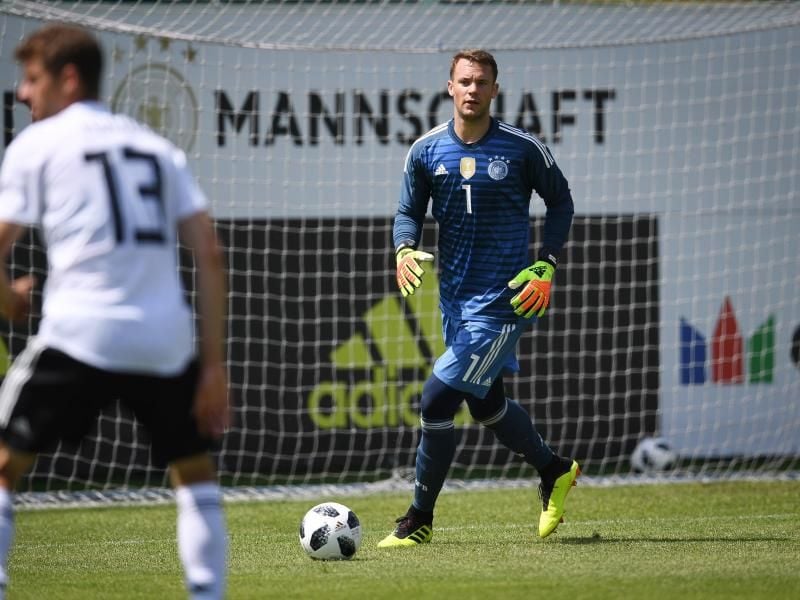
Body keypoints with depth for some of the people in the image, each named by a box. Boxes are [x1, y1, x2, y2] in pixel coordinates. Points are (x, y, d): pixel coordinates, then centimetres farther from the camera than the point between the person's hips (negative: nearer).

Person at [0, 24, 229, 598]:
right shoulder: (159, 148, 18)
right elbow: (210, 255, 11)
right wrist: (214, 363, 11)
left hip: (78, 334, -4)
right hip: (166, 340, 4)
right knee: (195, 469, 22)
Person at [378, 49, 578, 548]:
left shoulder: (523, 149, -8)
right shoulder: (426, 151, 1)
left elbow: (561, 202, 5)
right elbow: (410, 211, 11)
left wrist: (547, 266, -5)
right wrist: (405, 249, -11)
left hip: (501, 300, -6)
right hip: (455, 298, 6)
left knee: (437, 401, -13)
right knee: (486, 404, 18)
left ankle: (420, 520, 0)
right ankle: (555, 471, 44)